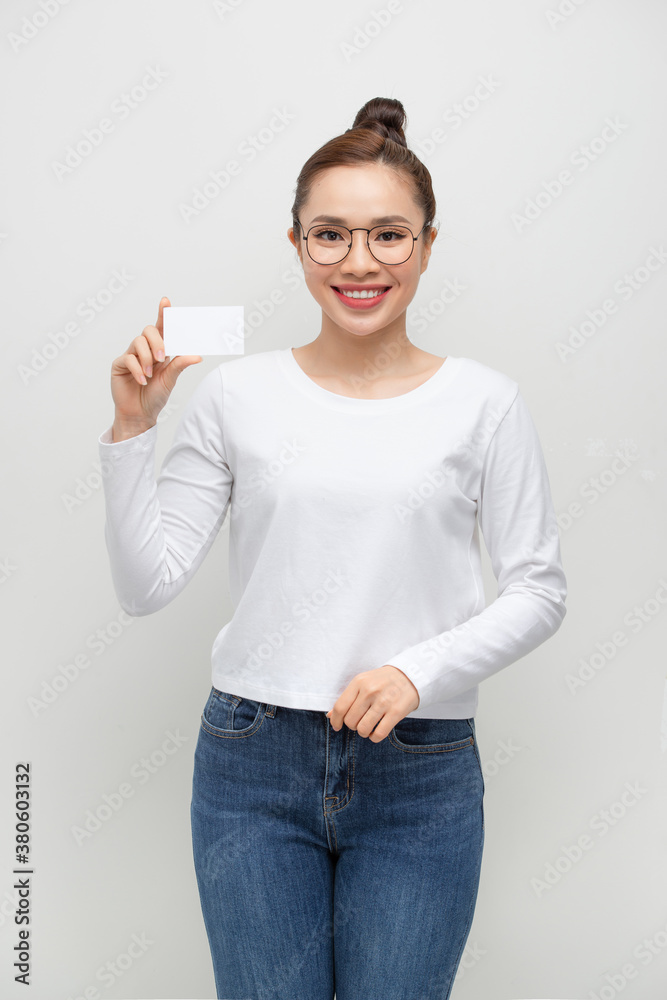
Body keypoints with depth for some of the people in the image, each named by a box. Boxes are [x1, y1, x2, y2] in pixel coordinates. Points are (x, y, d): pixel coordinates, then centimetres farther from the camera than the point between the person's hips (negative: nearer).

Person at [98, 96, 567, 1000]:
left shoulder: (482, 403, -3)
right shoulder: (236, 394, -1)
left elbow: (538, 591, -1)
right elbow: (146, 585, -1)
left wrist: (420, 671, -14)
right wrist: (131, 430, -10)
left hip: (421, 773, 0)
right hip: (253, 763, 1)